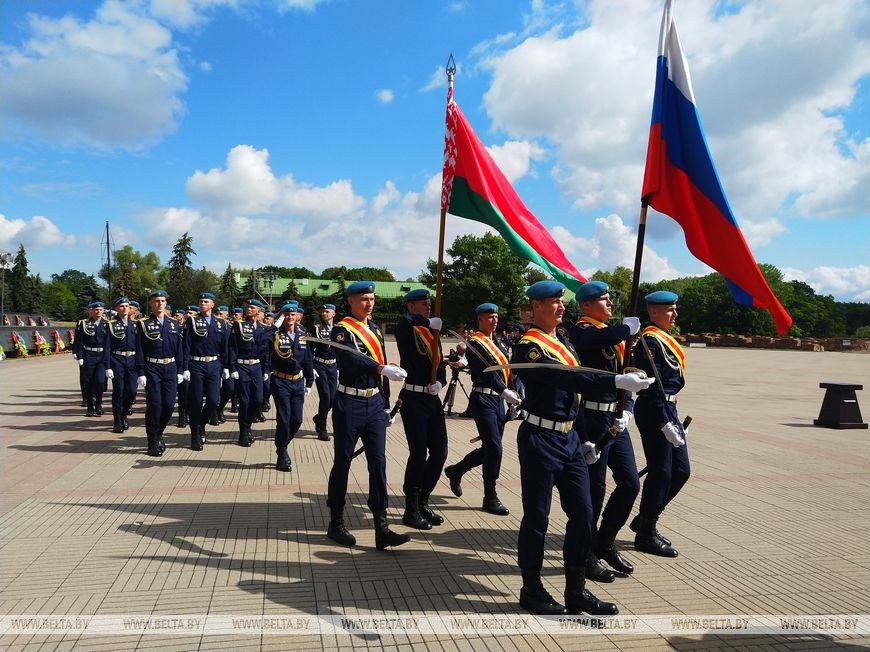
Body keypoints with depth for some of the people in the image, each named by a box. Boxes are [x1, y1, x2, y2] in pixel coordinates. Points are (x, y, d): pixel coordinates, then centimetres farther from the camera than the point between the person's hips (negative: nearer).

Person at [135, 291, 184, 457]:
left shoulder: (174, 324, 10)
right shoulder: (144, 324, 0)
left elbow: (179, 349, 11)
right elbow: (139, 351, -4)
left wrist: (180, 371, 7)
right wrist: (141, 373, -9)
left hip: (170, 369, 3)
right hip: (152, 369, -3)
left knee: (169, 405, 1)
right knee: (154, 405, -2)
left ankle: (158, 433, 25)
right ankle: (153, 442, 10)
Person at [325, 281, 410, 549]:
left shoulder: (376, 329, 13)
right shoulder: (342, 330, -8)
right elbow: (351, 360, -26)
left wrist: (386, 404, 16)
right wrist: (383, 369, -37)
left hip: (375, 403, 6)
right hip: (350, 404, -6)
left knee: (378, 462, 1)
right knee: (343, 462, 5)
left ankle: (382, 528, 3)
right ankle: (336, 523, 20)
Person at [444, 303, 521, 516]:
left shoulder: (497, 343, 16)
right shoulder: (475, 343, -10)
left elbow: (505, 370, 15)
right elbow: (484, 372, -18)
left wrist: (513, 394, 3)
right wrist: (506, 392, -23)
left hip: (498, 400, 8)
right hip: (483, 400, -8)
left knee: (490, 448, 13)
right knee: (494, 448, -8)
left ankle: (455, 470, 33)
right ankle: (490, 498, 4)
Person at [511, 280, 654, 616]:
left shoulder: (563, 339, 12)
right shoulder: (528, 347, -16)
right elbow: (567, 379, -29)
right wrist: (618, 381, -35)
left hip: (569, 438, 8)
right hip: (540, 440, -8)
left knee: (582, 512, 9)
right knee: (536, 516, 3)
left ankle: (576, 590, 21)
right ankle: (531, 590, 19)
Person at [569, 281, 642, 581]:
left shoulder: (613, 334, 18)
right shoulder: (581, 331, -10)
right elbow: (600, 339, -36)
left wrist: (627, 409, 1)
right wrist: (628, 327, -20)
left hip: (615, 420, 9)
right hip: (593, 421, -9)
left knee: (630, 483, 11)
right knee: (594, 489, 0)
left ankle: (604, 542, 28)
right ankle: (584, 555, 16)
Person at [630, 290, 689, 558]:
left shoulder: (663, 338, 16)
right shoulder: (650, 340, -15)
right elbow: (653, 386, -21)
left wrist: (674, 419, 19)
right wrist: (665, 424, -22)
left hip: (668, 408, 10)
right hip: (654, 412, -10)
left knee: (681, 471, 13)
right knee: (660, 473, -2)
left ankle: (644, 520, 26)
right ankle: (646, 534, 12)